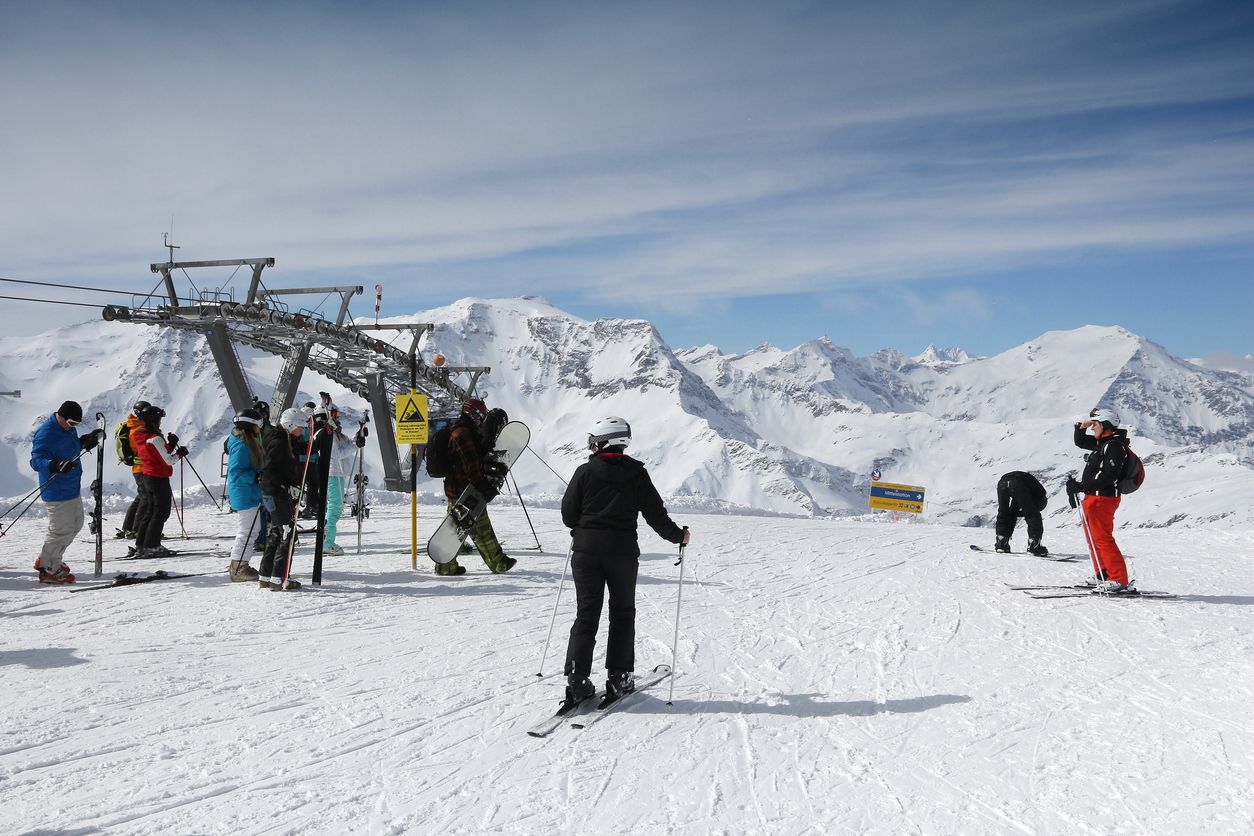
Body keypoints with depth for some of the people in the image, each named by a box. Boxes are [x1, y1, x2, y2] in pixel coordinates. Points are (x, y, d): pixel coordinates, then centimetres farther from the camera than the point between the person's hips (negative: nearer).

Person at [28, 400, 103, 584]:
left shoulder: (68, 429, 8)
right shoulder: (46, 433, -20)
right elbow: (36, 461, -25)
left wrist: (86, 440, 10)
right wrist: (56, 465, -42)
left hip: (72, 488, 10)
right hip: (57, 492, -10)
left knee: (76, 523, 21)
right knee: (61, 530, -5)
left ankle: (47, 559, 34)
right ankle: (48, 569, 10)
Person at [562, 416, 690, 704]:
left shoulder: (585, 472, -3)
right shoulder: (637, 474, -2)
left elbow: (568, 514, 0)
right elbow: (655, 514, -2)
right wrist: (679, 535, 15)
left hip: (586, 551, 0)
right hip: (623, 552, 0)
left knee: (586, 614, 6)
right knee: (622, 614, 13)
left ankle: (577, 680, 0)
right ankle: (618, 679, 11)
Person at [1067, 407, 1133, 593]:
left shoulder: (1113, 445, -16)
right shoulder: (1102, 443, 14)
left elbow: (1108, 476, -25)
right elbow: (1079, 442, 30)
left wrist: (1081, 486, -24)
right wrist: (1082, 427, 10)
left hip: (1102, 498, -11)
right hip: (1093, 497, 11)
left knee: (1102, 539, -10)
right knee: (1094, 539, 17)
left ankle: (1119, 580, -8)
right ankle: (1104, 577, 25)